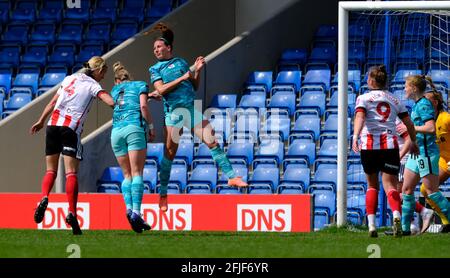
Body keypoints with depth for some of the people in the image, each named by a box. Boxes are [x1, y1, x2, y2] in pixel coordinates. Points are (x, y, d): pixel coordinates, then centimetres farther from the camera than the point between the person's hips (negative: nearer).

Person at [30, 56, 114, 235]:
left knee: (51, 171, 10)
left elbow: (53, 102, 23)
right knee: (71, 172, -6)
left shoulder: (69, 78, 20)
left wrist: (41, 121, 31)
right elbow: (111, 102, -12)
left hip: (53, 125, 4)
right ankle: (71, 213, -18)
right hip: (71, 128, -4)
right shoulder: (92, 85, 4)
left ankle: (44, 198, -17)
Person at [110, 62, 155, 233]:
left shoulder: (115, 90, 26)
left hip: (116, 131, 3)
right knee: (137, 173, -8)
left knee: (127, 174, 9)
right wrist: (151, 126, 7)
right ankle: (136, 212, -22)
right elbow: (143, 106, 0)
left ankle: (128, 207, -12)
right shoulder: (140, 85, 15)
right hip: (135, 128, -3)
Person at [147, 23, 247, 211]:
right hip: (173, 112, -3)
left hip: (192, 109, 3)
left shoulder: (181, 63, 18)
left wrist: (197, 71, 5)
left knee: (212, 142, -6)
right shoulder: (155, 69, 9)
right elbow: (161, 89, -7)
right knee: (169, 153, -4)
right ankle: (163, 193, 4)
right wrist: (182, 78, -8)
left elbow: (194, 87, 20)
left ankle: (230, 176, -3)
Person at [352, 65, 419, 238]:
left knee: (372, 185, 14)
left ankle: (371, 225, 6)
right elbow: (409, 124, 15)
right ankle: (396, 216, -35)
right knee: (390, 185, -7)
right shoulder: (395, 100, 15)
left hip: (369, 144, -1)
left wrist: (355, 137, -28)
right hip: (390, 144, 1)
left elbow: (360, 117, -14)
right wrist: (413, 142, 31)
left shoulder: (364, 98, 5)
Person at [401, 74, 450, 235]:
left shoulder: (424, 105, -14)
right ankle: (405, 227, 10)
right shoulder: (417, 105, 15)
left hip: (426, 153, -10)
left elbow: (431, 128, -25)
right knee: (407, 190, 8)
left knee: (431, 191, -5)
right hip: (417, 154, 10)